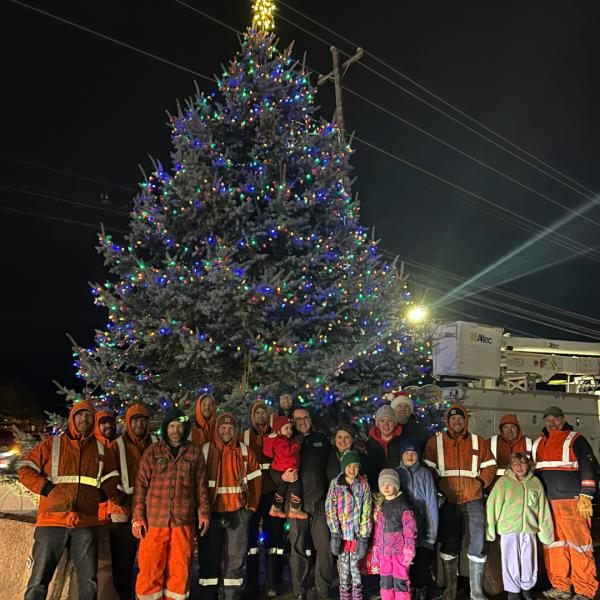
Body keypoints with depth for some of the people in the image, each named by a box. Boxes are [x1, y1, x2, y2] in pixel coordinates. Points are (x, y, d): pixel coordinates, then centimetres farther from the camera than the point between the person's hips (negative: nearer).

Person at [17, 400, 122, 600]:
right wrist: (46, 488, -8)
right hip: (52, 522, -2)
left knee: (89, 581, 7)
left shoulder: (101, 450, 13)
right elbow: (25, 468, 2)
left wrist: (104, 493, 5)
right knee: (39, 582, 1)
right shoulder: (51, 444, 6)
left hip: (86, 524, 2)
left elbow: (111, 477, 20)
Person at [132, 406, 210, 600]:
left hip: (184, 521, 1)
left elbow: (201, 486, 10)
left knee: (180, 570, 6)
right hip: (154, 520, 0)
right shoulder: (152, 452, 6)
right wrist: (138, 517, -1)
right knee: (150, 569, 1)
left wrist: (203, 512, 4)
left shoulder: (194, 452, 7)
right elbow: (141, 486, 4)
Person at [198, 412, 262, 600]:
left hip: (237, 512, 1)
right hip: (210, 512, 0)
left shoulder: (245, 452, 5)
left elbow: (255, 480, 8)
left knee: (235, 557, 5)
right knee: (209, 556, 6)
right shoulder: (205, 450, 1)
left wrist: (251, 506, 6)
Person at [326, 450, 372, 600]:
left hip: (357, 533, 0)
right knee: (344, 566, 5)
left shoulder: (364, 484, 1)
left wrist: (364, 535, -7)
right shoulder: (335, 483, 0)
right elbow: (330, 509, -3)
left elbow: (367, 511, -1)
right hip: (341, 533, 0)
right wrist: (335, 532, -10)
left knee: (355, 565, 3)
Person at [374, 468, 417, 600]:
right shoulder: (381, 505, 8)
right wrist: (377, 547, 14)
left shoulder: (402, 505, -12)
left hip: (399, 551, -6)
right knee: (385, 582, 13)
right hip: (384, 552, 6)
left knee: (400, 583, 0)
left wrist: (408, 552, -15)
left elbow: (410, 531, -13)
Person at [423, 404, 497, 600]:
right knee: (448, 546, 10)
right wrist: (437, 488, -7)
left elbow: (490, 466, 9)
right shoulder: (436, 442, 3)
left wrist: (481, 483, -4)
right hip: (447, 501, 0)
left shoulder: (479, 442, 8)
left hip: (473, 501, 1)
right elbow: (428, 468, 2)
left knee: (477, 545, 1)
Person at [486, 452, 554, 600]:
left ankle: (527, 588, 34)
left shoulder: (535, 482, 4)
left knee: (529, 562, 12)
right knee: (511, 562, 5)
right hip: (509, 530, -2)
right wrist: (490, 529, -8)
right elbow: (492, 505, -7)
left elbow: (543, 509, 7)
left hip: (529, 530, 2)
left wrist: (545, 532, 7)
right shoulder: (503, 482, -5)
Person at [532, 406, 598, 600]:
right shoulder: (538, 443, 17)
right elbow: (532, 470, 22)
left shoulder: (575, 440, 0)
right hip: (546, 502, 6)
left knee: (579, 545, -5)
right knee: (553, 545, 8)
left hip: (572, 502, -5)